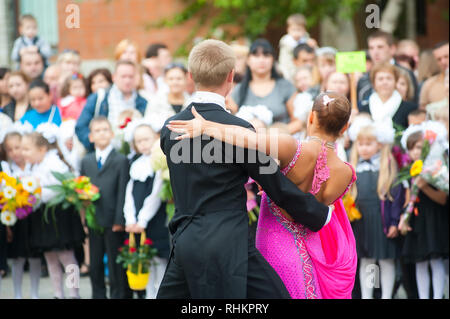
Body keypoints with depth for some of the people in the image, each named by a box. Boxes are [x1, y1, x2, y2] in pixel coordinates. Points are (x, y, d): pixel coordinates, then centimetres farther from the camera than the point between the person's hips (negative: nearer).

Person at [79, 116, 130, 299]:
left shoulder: (121, 160, -2)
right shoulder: (86, 161, 12)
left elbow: (122, 192, -6)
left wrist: (119, 220, -12)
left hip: (112, 222, -4)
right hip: (93, 221, 4)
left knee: (115, 266, 1)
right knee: (95, 266, 10)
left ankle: (117, 295, 7)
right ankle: (98, 295, 19)